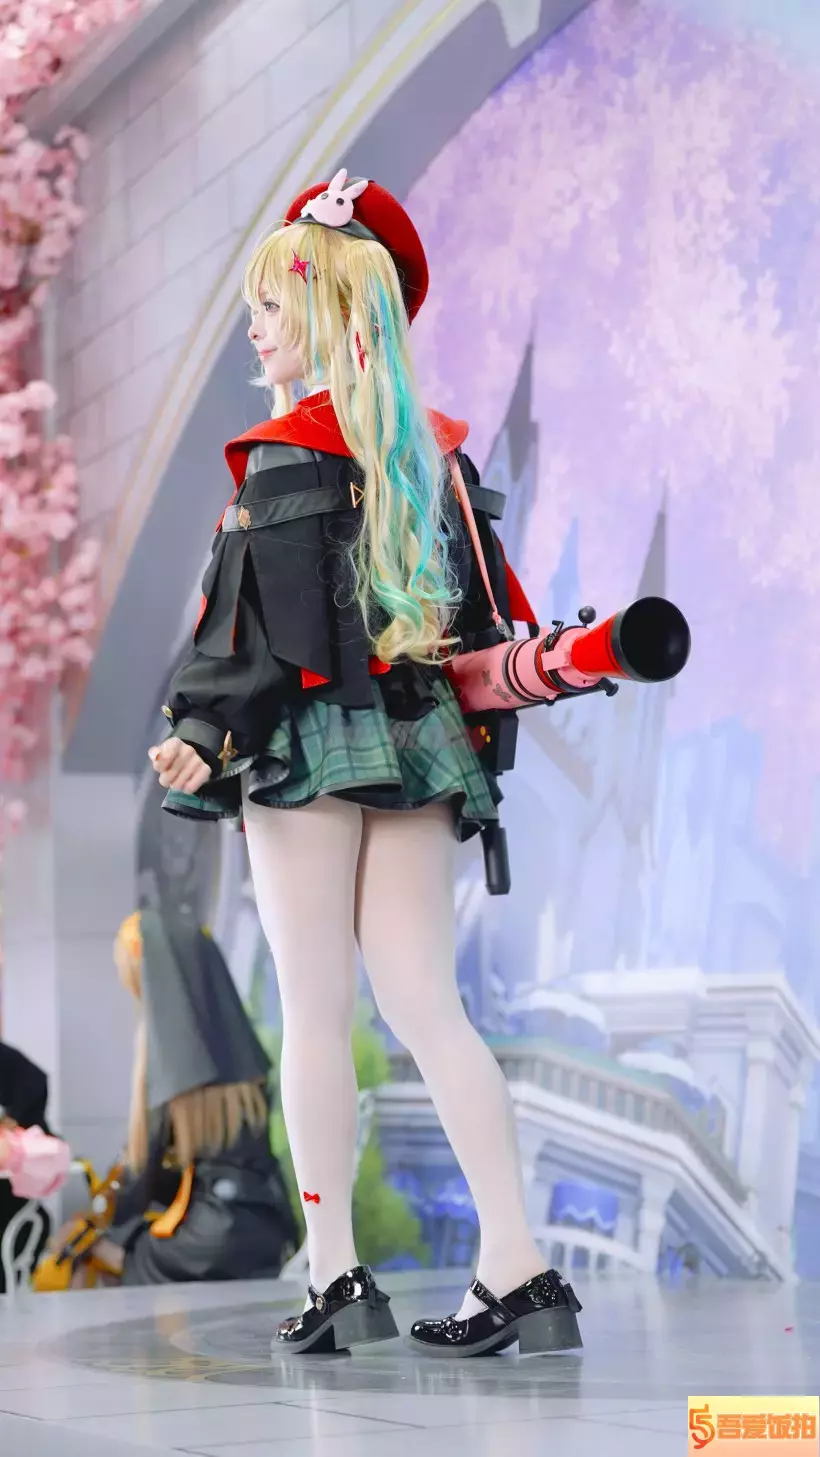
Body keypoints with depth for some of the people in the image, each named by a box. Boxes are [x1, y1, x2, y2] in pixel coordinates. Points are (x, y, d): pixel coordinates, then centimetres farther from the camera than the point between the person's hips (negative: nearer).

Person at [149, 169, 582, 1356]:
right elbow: (486, 617, 15)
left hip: (309, 745, -6)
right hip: (418, 746, 6)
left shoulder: (285, 454, -8)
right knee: (426, 1005, 6)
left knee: (315, 1012, 0)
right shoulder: (434, 451, 12)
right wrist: (469, 740, 22)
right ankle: (518, 1268, 0)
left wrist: (206, 740, -11)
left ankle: (335, 1275, 3)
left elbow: (263, 624, -14)